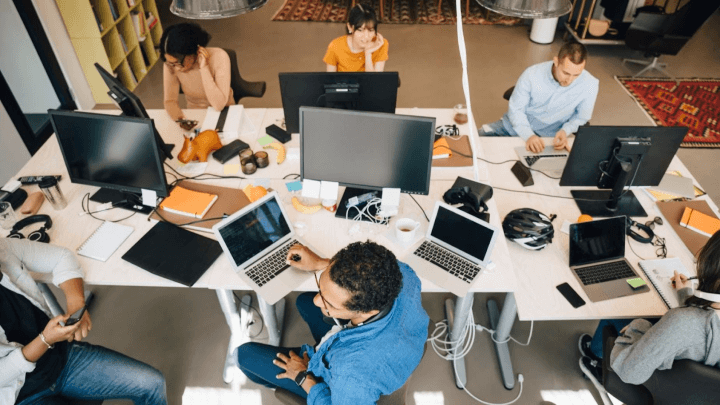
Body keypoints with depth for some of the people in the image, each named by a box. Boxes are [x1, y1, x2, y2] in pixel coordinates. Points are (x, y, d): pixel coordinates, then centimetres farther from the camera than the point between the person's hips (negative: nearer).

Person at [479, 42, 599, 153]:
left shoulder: (590, 85, -20)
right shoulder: (532, 74, -20)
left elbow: (581, 117, -2)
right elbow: (515, 109, -12)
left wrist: (565, 131, -23)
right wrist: (528, 135, -28)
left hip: (549, 137, -1)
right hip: (518, 122, 1)